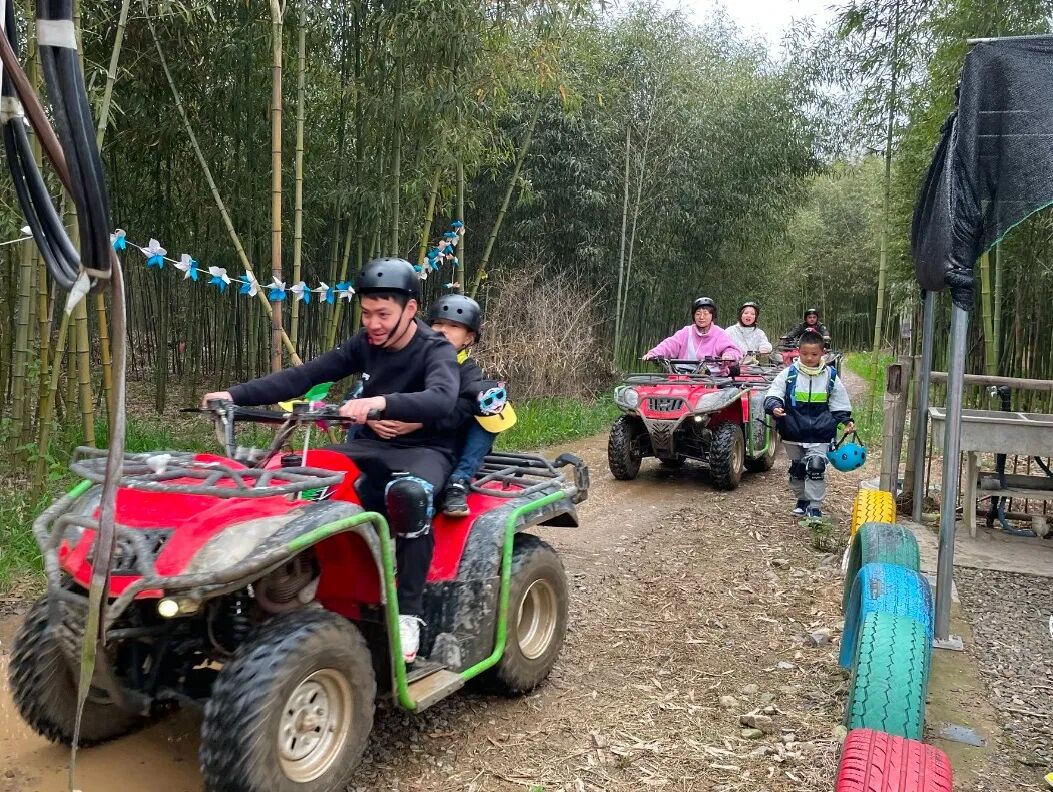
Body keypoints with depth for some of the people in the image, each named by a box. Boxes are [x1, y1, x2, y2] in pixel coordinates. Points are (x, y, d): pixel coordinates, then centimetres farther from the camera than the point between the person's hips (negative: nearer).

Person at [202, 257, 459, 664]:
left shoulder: (436, 351, -14)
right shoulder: (365, 344, 3)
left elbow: (441, 399, -36)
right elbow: (304, 375, -1)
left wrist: (381, 402, -55)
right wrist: (236, 395, -12)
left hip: (424, 450, -6)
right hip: (371, 445, 6)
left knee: (408, 493, -41)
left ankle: (409, 613, -29)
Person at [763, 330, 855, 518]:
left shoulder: (830, 376, 0)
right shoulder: (789, 373, -5)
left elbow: (839, 406, 9)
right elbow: (773, 395, -7)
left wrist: (845, 422, -3)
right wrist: (774, 407, -27)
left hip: (820, 434, -1)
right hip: (794, 431, 1)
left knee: (816, 467, -11)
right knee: (797, 469, 14)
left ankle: (815, 507, 0)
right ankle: (802, 500, 33)